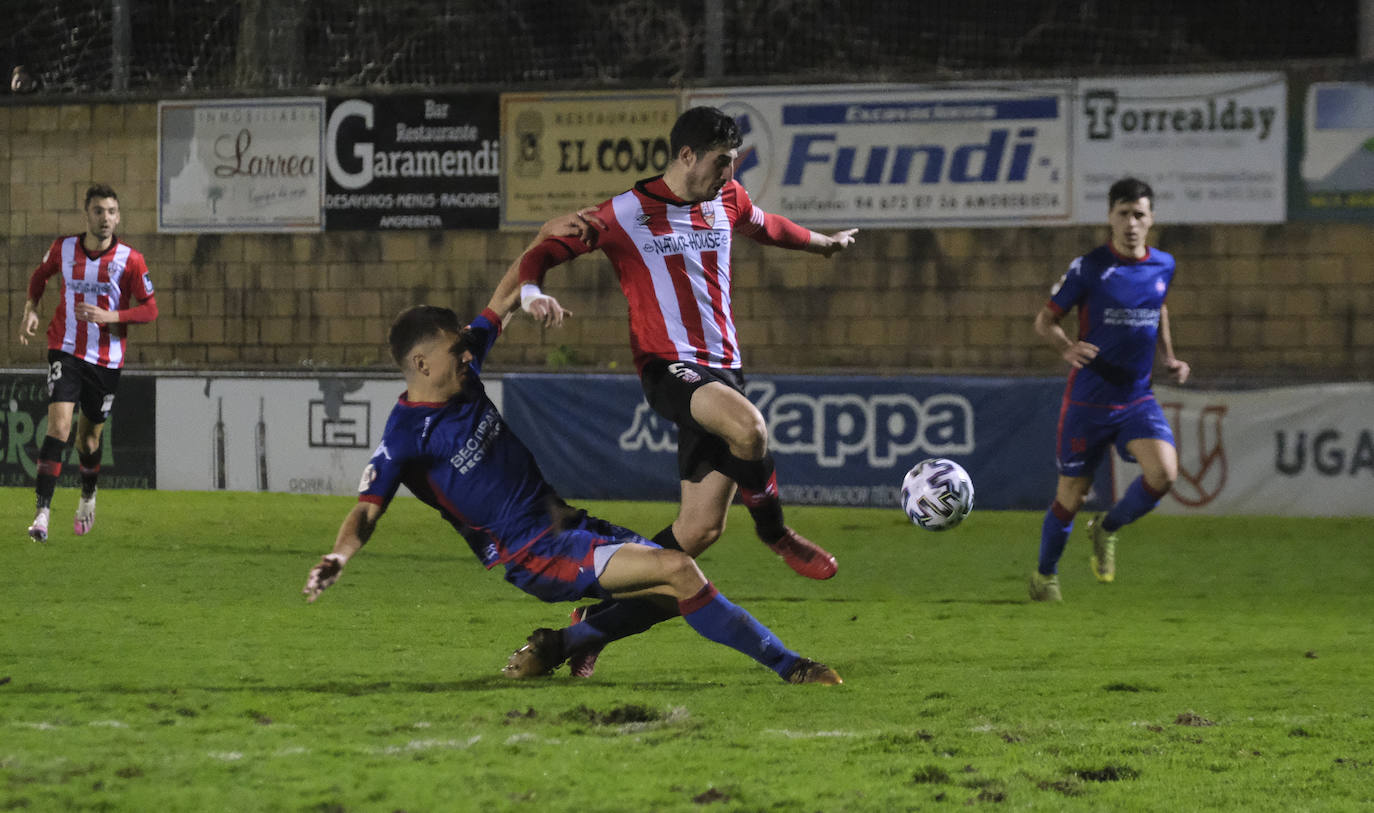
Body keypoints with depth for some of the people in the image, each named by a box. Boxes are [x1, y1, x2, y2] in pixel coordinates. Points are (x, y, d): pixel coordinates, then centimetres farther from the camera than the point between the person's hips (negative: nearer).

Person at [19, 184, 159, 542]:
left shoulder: (130, 260, -8)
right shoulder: (64, 248, -2)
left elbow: (150, 310, -5)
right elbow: (40, 275, 20)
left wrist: (110, 316, -18)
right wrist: (30, 309, 6)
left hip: (106, 359, 0)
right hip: (66, 351, 0)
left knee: (89, 436, 11)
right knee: (59, 424, -18)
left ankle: (88, 496, 42)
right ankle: (42, 513, -21)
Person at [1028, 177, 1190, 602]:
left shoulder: (1163, 266, 4)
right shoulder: (1088, 267, -10)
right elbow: (1045, 319, -3)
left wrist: (1170, 358, 9)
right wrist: (1067, 347, -23)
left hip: (1138, 398, 3)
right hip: (1088, 401, -3)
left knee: (1164, 472, -21)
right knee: (1071, 496, 3)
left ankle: (1108, 528, 8)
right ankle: (1045, 575, 29)